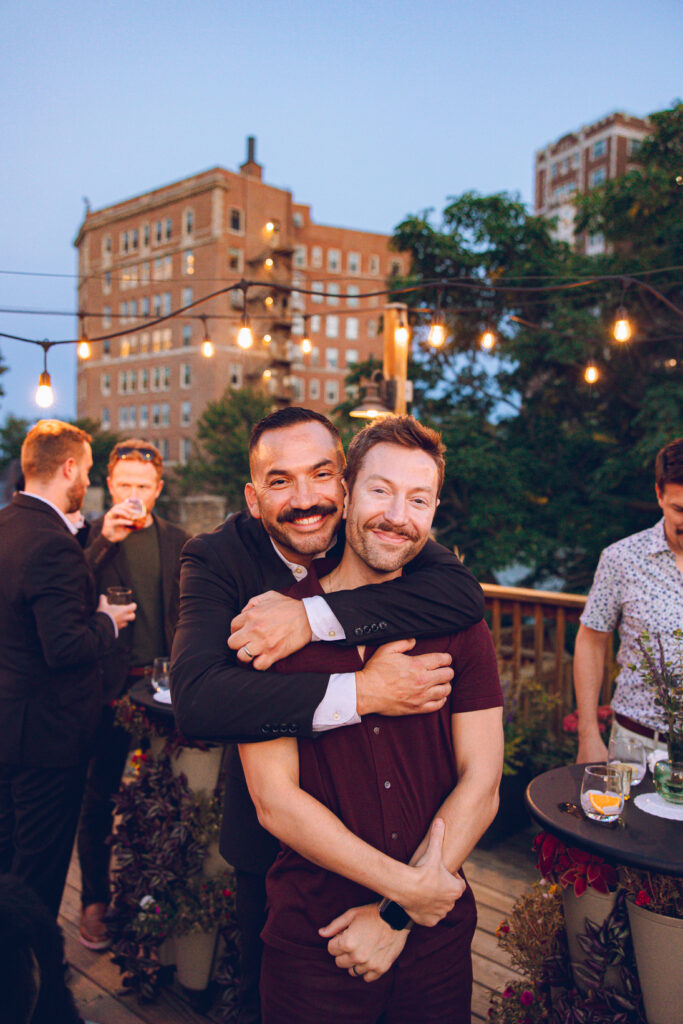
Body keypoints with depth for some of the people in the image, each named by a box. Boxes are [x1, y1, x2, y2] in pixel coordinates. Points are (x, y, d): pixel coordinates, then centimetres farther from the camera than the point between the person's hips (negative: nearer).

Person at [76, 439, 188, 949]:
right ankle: (95, 899, 22)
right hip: (109, 684, -2)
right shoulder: (91, 536, 0)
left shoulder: (177, 540, 6)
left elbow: (188, 614, 9)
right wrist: (105, 540, -21)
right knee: (100, 796, 6)